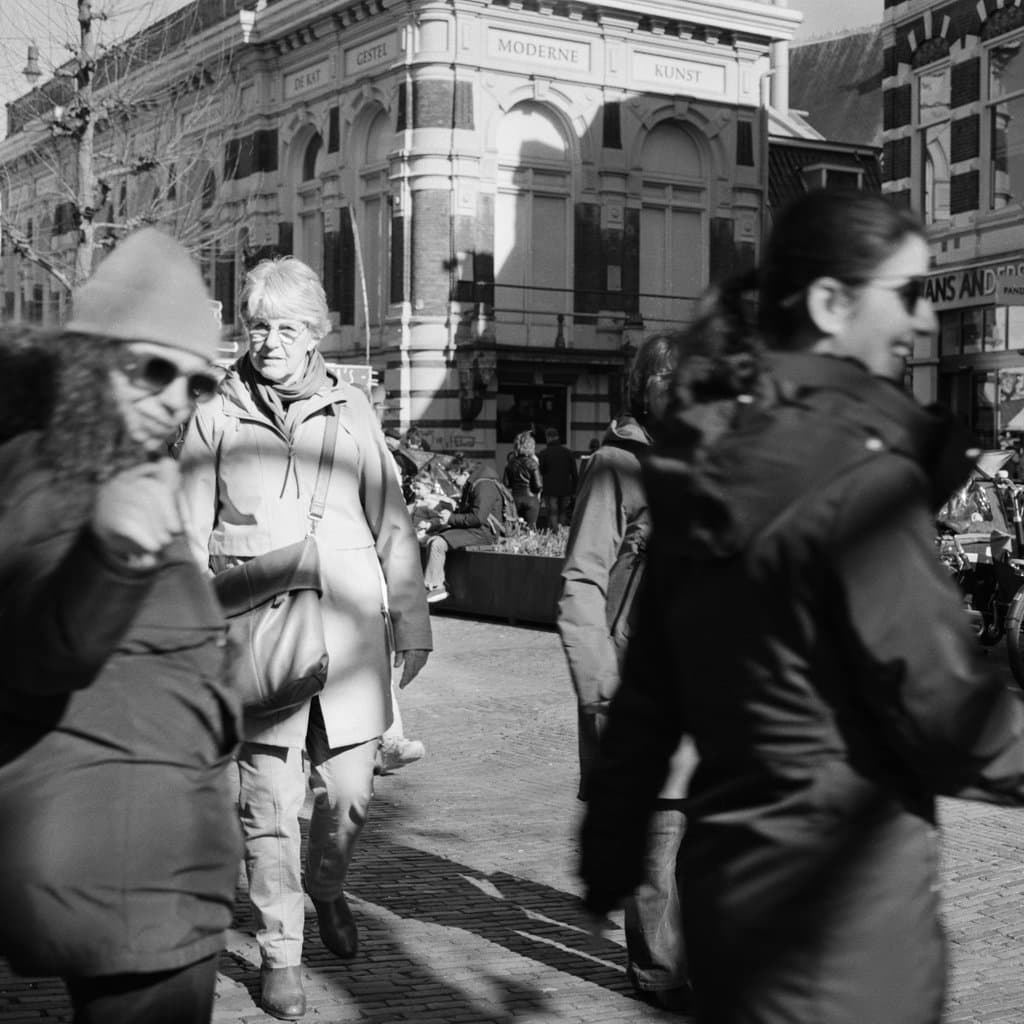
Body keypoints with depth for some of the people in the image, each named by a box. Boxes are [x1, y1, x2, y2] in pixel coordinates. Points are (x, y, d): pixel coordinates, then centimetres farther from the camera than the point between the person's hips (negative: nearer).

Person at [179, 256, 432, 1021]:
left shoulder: (352, 412, 8)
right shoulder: (216, 419, 4)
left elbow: (392, 526, 11)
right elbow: (188, 538, 6)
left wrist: (412, 624, 10)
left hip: (348, 634, 2)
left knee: (351, 794, 4)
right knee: (270, 805, 1)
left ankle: (328, 887, 36)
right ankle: (280, 953, 18)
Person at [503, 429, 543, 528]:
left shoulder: (510, 461, 0)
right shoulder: (532, 462, -10)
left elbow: (507, 484, 3)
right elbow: (538, 485, -11)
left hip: (515, 498, 4)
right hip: (530, 497, -3)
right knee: (530, 528, 0)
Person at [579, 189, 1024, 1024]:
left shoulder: (711, 469, 5)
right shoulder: (865, 475, -18)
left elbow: (648, 690, 10)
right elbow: (947, 716, -17)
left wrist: (610, 852, 17)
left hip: (726, 867, 8)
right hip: (839, 890, -8)